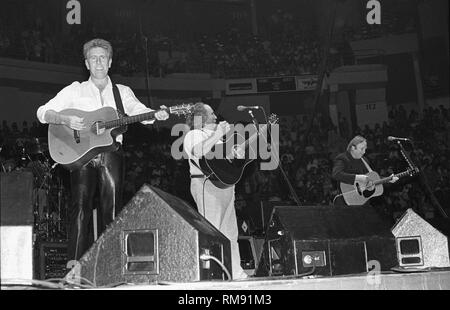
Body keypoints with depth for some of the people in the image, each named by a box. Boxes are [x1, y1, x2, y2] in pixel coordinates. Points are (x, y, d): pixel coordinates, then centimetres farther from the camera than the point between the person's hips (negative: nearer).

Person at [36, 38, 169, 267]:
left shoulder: (122, 92, 18)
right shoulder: (75, 90, 14)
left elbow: (139, 111, 1)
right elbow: (43, 112, 7)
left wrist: (156, 115, -21)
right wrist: (65, 120, -13)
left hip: (111, 152, 1)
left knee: (111, 206, -3)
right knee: (81, 203, -11)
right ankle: (74, 260, -9)